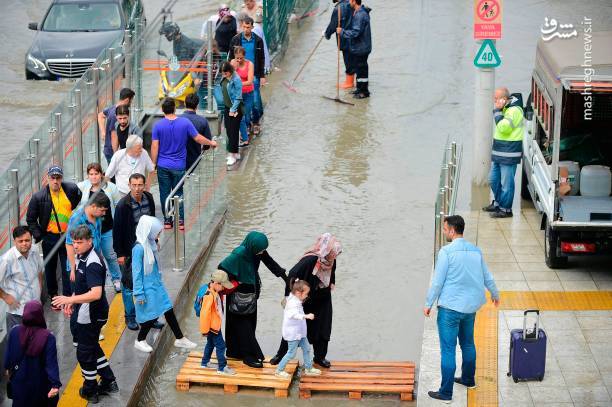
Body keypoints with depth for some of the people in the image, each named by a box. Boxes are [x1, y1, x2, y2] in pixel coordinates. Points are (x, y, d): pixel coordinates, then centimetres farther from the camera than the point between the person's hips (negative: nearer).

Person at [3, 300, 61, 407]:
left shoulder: (14, 332, -16)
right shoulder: (47, 337, -25)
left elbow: (8, 353, -2)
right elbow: (51, 362, -26)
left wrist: (8, 367, 17)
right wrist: (55, 384, -25)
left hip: (20, 378, 3)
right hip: (39, 381, -3)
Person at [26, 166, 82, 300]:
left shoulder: (71, 189, -5)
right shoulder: (39, 197, -10)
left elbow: (79, 197, 21)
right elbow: (30, 219, -1)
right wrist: (38, 235, -6)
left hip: (68, 236, 1)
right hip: (49, 237, -1)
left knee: (67, 269, 3)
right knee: (50, 268, 12)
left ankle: (68, 296, 10)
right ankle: (53, 295, 27)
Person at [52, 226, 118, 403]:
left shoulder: (93, 263, -27)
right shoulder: (81, 257, 5)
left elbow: (96, 293, -35)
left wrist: (70, 299, -36)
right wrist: (71, 302, 16)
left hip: (91, 315, -10)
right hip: (84, 313, 10)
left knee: (84, 352, 6)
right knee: (93, 347, 23)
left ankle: (90, 390, 23)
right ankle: (109, 382, 35)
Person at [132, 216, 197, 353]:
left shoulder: (151, 244, -1)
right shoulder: (139, 248, -25)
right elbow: (136, 272, -20)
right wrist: (139, 293, -17)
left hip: (157, 285, 8)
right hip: (148, 288, -8)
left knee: (169, 311, 12)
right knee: (152, 315, 4)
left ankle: (179, 339, 24)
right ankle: (140, 341, 26)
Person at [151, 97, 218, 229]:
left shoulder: (158, 125, -8)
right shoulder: (185, 123, -8)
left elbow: (154, 147, -7)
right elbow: (198, 138, 0)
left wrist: (153, 164, 2)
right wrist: (211, 143, 18)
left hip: (163, 166, 0)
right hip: (179, 166, 0)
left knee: (164, 193, 10)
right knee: (178, 193, 11)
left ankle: (167, 220, 15)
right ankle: (180, 221, 7)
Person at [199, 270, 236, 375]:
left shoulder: (216, 293, 0)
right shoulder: (209, 296, -29)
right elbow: (205, 313, -26)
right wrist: (205, 330, -21)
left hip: (215, 325, 10)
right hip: (212, 326, -10)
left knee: (210, 344, 23)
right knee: (221, 346, -2)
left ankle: (205, 363, 38)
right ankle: (222, 368, 7)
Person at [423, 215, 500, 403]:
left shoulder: (447, 251, -14)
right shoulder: (475, 251, 6)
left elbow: (437, 281, -13)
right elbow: (487, 277, 16)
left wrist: (428, 304, -3)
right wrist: (495, 294, 34)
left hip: (450, 307, -7)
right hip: (471, 306, 7)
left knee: (448, 349, -4)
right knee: (468, 343, 24)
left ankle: (446, 392, -3)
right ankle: (468, 379, 39)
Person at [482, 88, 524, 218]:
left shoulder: (514, 110, -17)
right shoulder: (505, 109, 14)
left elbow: (503, 127, -26)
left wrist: (497, 111, -21)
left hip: (508, 155, -10)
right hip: (498, 153, 10)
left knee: (506, 183, -2)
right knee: (494, 180, 19)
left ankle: (505, 209, 6)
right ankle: (497, 203, 35)